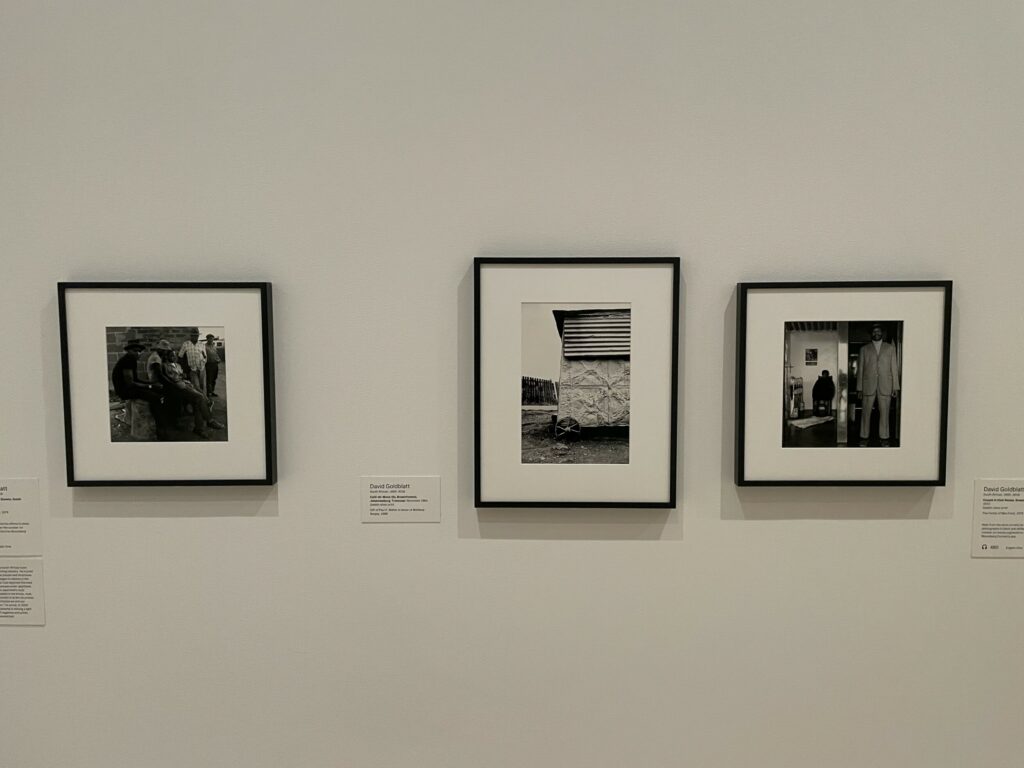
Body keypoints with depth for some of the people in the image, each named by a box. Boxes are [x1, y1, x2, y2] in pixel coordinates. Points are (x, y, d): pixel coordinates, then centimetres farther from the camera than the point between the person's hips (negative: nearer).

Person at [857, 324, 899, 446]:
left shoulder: (890, 348, 11)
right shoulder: (864, 349, 10)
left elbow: (894, 368, 8)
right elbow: (860, 369, 8)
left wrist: (896, 387, 2)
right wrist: (859, 388, 3)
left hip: (885, 387, 0)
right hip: (868, 386, 0)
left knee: (884, 413, 1)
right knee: (865, 413, 1)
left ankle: (884, 438, 9)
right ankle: (864, 437, 10)